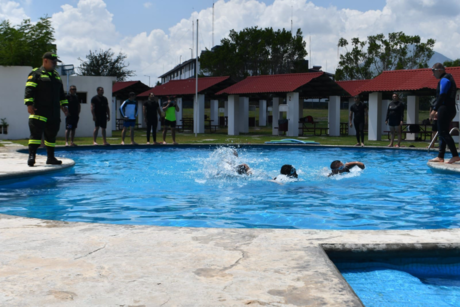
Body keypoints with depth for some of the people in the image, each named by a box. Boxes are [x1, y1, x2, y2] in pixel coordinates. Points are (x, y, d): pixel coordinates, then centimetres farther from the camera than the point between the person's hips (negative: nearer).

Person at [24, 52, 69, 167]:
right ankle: (32, 156, -14)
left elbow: (61, 92, 27)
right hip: (39, 111, -7)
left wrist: (63, 105, 20)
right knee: (36, 133, -13)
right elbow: (29, 90, -10)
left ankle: (50, 157, 18)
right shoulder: (36, 74, -2)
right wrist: (29, 105, -18)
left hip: (54, 112, 7)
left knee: (51, 134, 10)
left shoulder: (56, 75, 21)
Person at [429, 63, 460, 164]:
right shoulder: (447, 79, 21)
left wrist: (435, 109, -22)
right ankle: (440, 157, 10)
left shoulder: (444, 79, -10)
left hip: (445, 110, -11)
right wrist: (438, 110, 22)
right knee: (442, 133, 10)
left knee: (443, 132, -11)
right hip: (449, 110, 11)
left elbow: (442, 96, -20)